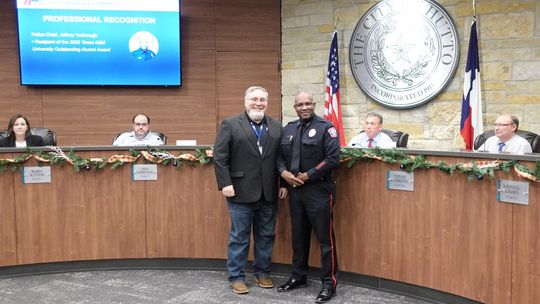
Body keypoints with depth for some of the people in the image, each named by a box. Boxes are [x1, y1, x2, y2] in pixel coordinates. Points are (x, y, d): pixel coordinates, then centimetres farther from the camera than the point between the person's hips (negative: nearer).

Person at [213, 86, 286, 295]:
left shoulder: (276, 127, 10)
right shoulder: (230, 124, -2)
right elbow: (220, 157, -7)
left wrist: (284, 183, 5)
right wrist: (225, 183, -13)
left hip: (268, 193, 4)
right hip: (241, 192, -4)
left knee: (266, 236, 12)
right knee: (239, 237, 5)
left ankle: (262, 273, 26)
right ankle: (236, 277, 16)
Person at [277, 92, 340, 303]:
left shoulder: (325, 128, -6)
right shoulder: (288, 129, 13)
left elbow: (333, 158, -14)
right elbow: (280, 155, 14)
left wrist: (308, 175, -15)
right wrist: (283, 172, -7)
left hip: (318, 190, -6)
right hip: (294, 190, 6)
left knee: (325, 237, 0)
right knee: (298, 236, 16)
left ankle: (329, 282, 11)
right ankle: (298, 276, 30)